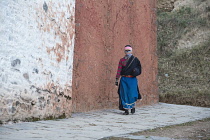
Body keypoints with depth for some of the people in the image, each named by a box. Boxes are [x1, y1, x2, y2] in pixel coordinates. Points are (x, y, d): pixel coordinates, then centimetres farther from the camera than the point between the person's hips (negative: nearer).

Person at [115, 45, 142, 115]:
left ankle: (133, 106, 22)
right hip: (124, 79, 1)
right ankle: (126, 110, 3)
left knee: (132, 93, -4)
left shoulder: (135, 59, 5)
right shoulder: (122, 60, 9)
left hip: (132, 79, -1)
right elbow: (119, 70, 6)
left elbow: (139, 68, 10)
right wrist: (117, 79, 2)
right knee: (124, 94, -3)